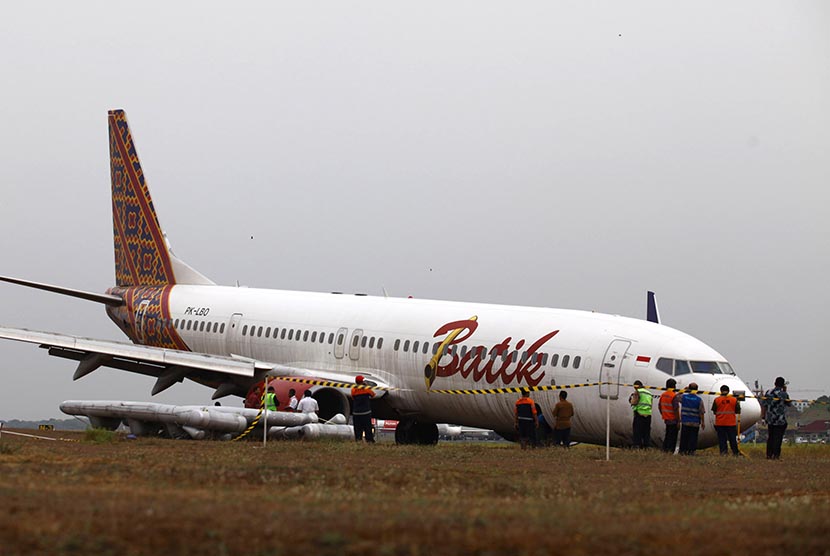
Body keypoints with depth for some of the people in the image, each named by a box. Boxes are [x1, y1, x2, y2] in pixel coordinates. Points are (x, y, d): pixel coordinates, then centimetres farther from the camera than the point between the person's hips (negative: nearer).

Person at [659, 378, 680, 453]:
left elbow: (659, 406, 14)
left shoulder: (663, 395, 6)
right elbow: (676, 409, -20)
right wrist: (678, 420, -15)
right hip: (673, 420, -7)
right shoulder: (674, 396, -17)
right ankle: (670, 451, -5)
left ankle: (664, 450, 19)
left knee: (667, 435, 17)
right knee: (672, 437, -2)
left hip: (666, 419, 7)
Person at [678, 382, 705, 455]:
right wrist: (703, 422, 1)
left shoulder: (683, 397, -3)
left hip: (685, 422, 2)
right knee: (693, 438, 3)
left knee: (684, 437, 9)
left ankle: (683, 451, 11)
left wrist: (684, 390, 22)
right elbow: (701, 412, -7)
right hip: (695, 423, -2)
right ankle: (691, 451, 1)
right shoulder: (699, 400, -8)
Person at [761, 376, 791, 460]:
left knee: (770, 437, 13)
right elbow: (788, 403, 7)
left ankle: (769, 454, 14)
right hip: (780, 420, -4)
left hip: (770, 419, 4)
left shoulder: (768, 392, 1)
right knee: (778, 438, 0)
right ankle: (776, 454, -4)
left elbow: (763, 405, 4)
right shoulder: (784, 394, -10)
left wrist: (763, 415, 15)